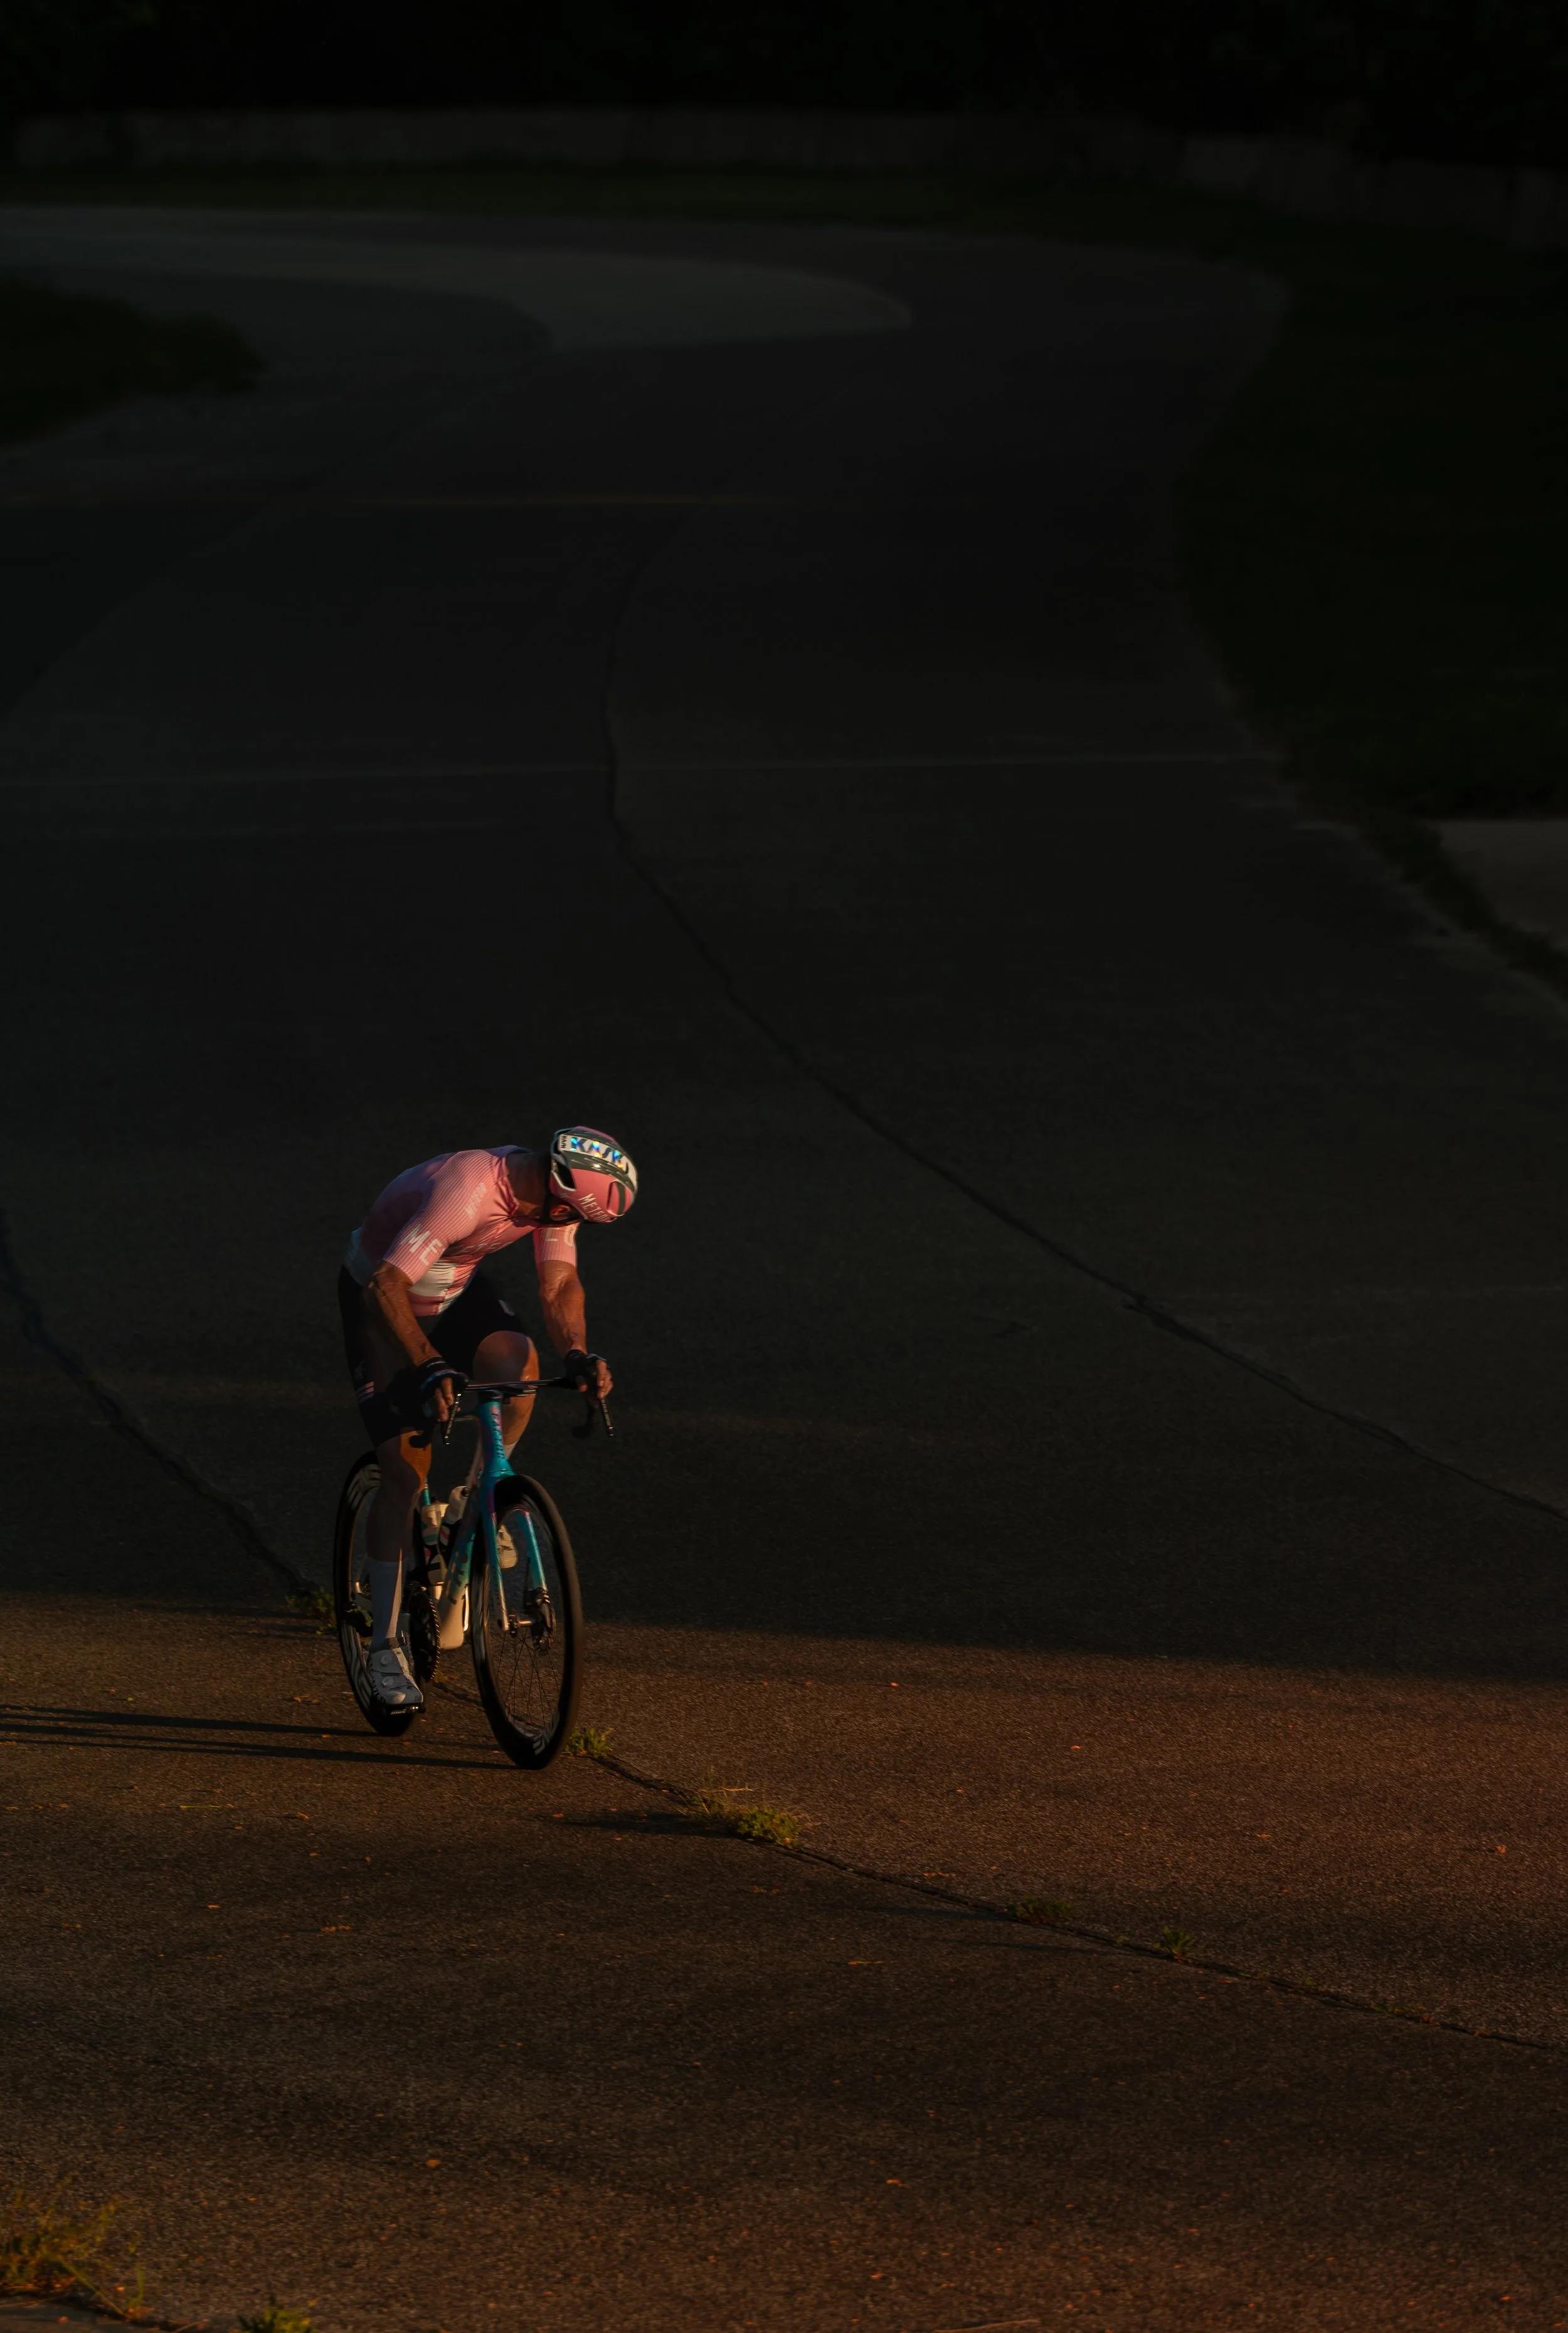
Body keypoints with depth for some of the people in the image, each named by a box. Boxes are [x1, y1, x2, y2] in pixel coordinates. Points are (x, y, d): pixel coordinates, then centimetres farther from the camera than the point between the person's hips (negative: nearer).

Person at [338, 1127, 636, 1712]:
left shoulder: (557, 1190, -17)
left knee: (518, 1364, -26)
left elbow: (559, 1284, -13)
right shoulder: (463, 1194, -39)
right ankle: (385, 1648, -2)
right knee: (405, 1467, -11)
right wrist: (430, 1368, -52)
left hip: (456, 1291, 6)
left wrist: (578, 1356, -31)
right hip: (383, 1300, -6)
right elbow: (385, 1288, -42)